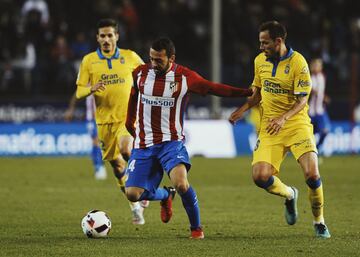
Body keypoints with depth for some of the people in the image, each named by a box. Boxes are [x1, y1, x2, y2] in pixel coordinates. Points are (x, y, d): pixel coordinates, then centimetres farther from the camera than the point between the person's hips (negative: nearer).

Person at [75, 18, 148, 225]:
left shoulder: (130, 57, 2)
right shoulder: (89, 60, 3)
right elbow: (79, 92, 3)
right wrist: (92, 89, -18)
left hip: (128, 117, -2)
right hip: (105, 120, 2)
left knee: (126, 150, -30)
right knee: (117, 166, 7)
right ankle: (135, 206, 22)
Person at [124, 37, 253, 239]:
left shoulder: (185, 77, -7)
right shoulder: (140, 74, 0)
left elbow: (213, 88, 2)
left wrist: (247, 92, -1)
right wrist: (130, 123, 31)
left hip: (171, 142, -3)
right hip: (143, 144, 3)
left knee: (181, 184, -29)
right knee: (133, 194, -7)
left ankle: (196, 228, -3)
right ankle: (166, 196, 29)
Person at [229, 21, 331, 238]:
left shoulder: (297, 62, -12)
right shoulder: (260, 61, 6)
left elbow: (302, 100, -12)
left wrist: (283, 118, -27)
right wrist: (243, 109, 4)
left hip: (296, 123, -4)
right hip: (269, 127, 5)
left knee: (312, 174, -20)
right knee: (260, 177, -13)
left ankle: (319, 222, 4)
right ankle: (289, 195, 22)